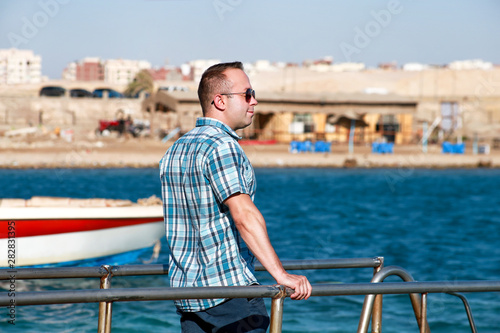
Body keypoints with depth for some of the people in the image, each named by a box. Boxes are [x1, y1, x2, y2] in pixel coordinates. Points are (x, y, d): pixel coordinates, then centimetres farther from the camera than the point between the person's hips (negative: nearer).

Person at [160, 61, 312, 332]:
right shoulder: (221, 147, -14)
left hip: (184, 289, 9)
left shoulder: (175, 151, 15)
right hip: (229, 289, -9)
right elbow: (244, 215, -25)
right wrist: (280, 274, -29)